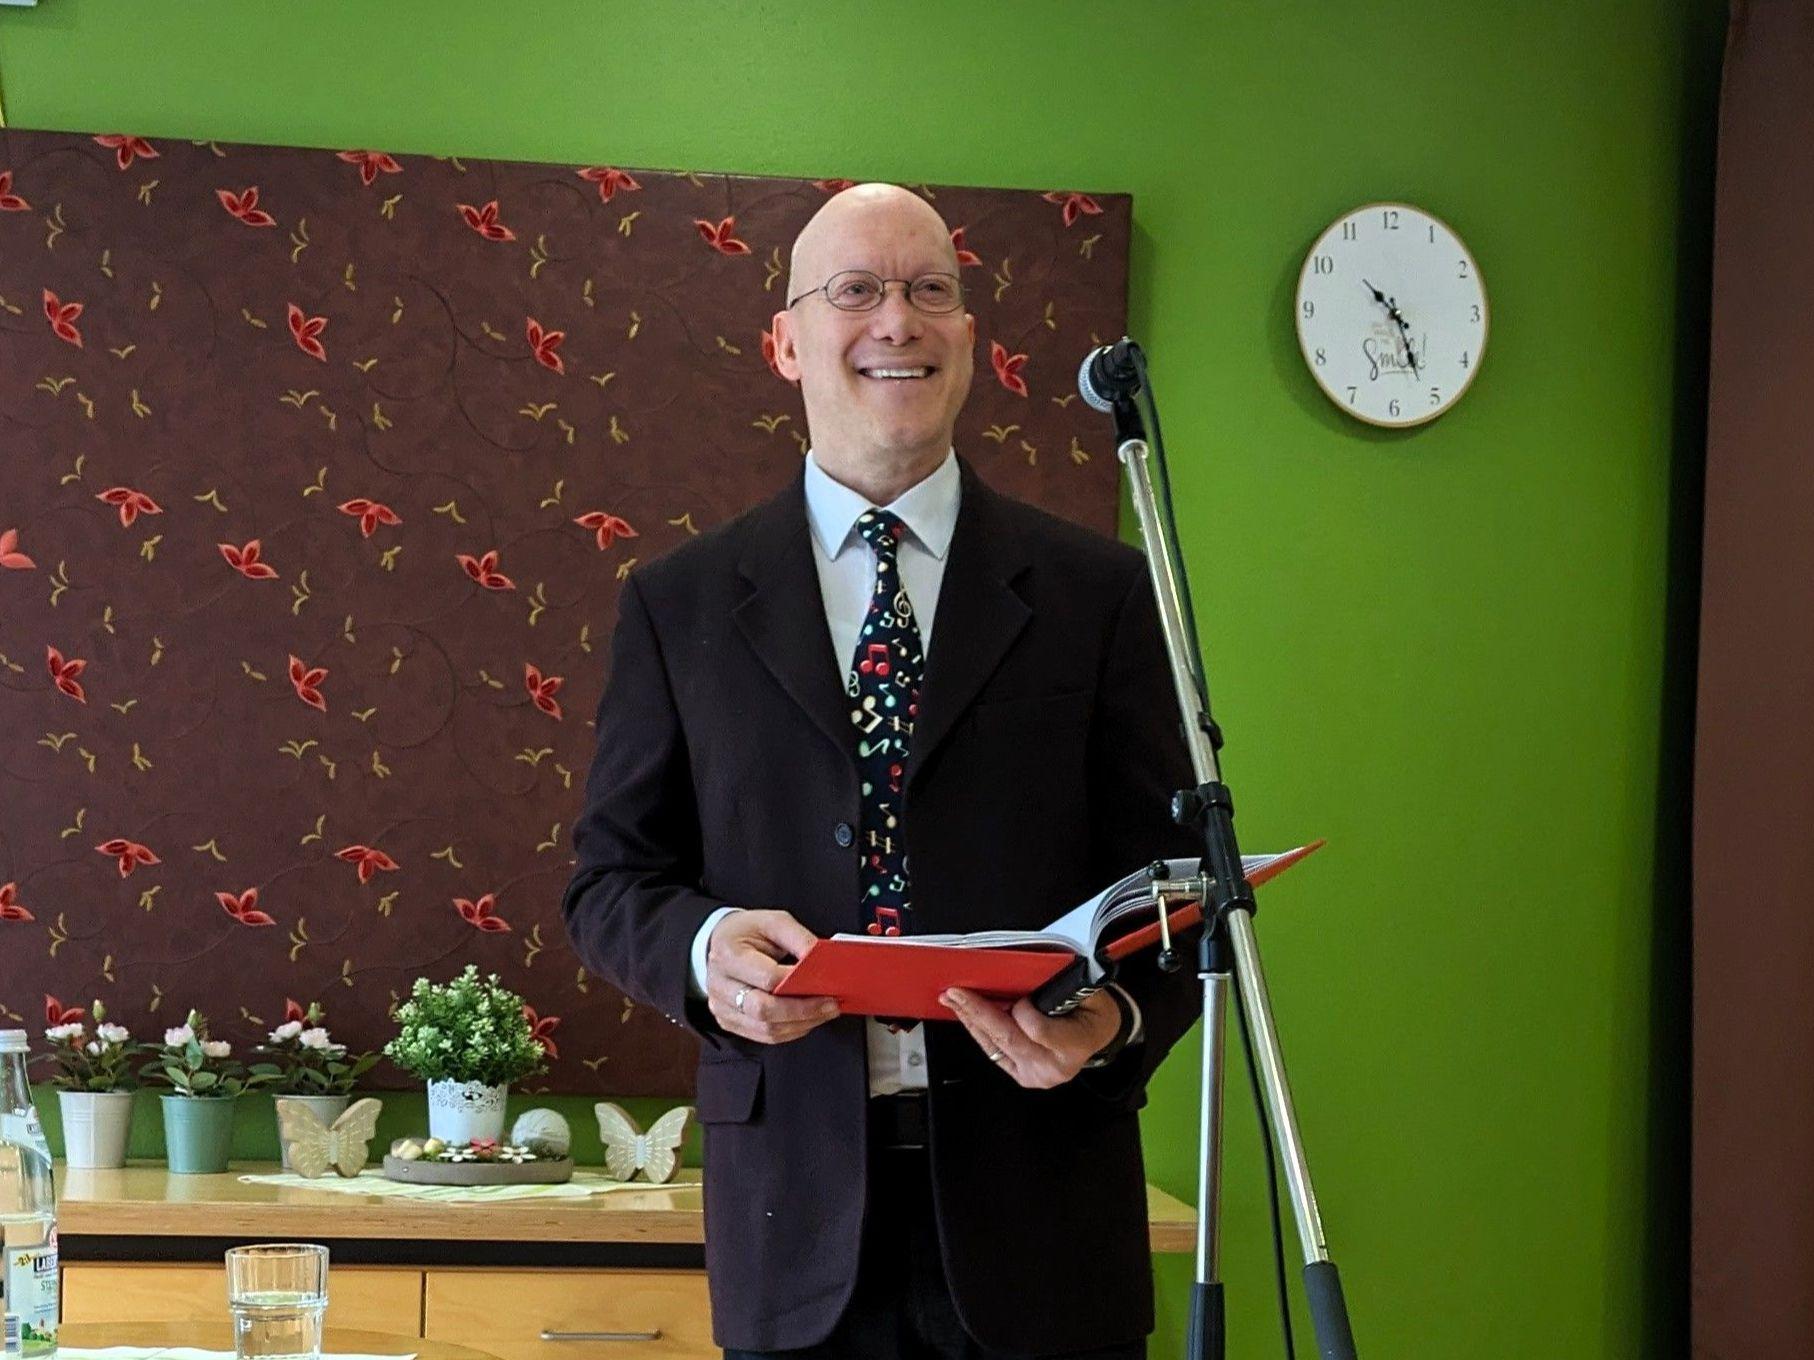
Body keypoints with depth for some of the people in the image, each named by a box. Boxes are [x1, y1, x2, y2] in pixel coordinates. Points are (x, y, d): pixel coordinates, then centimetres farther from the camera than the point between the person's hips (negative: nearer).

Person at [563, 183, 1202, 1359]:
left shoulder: (1100, 591, 6)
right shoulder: (680, 604, 8)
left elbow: (1173, 871, 5)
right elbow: (611, 879, 9)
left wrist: (1115, 1019, -15)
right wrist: (708, 948, -12)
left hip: (1038, 1190, 0)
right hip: (801, 1204, 0)